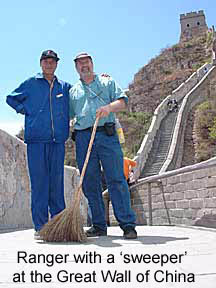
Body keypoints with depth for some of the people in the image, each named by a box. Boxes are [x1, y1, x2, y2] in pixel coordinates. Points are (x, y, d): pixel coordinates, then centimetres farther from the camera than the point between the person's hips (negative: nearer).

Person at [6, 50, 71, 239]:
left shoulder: (65, 87, 17)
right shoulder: (31, 83, 11)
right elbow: (11, 98, 20)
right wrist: (26, 110, 7)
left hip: (58, 140, 2)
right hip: (36, 139, -2)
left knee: (57, 181, 4)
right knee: (39, 181, -4)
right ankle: (40, 226, 0)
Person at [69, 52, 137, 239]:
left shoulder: (107, 82, 16)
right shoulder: (73, 91, 22)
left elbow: (123, 101, 4)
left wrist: (109, 107, -16)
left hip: (107, 135, -3)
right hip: (83, 138, 3)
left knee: (116, 179, -9)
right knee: (90, 183, 1)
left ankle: (128, 225, -8)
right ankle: (99, 226, 9)